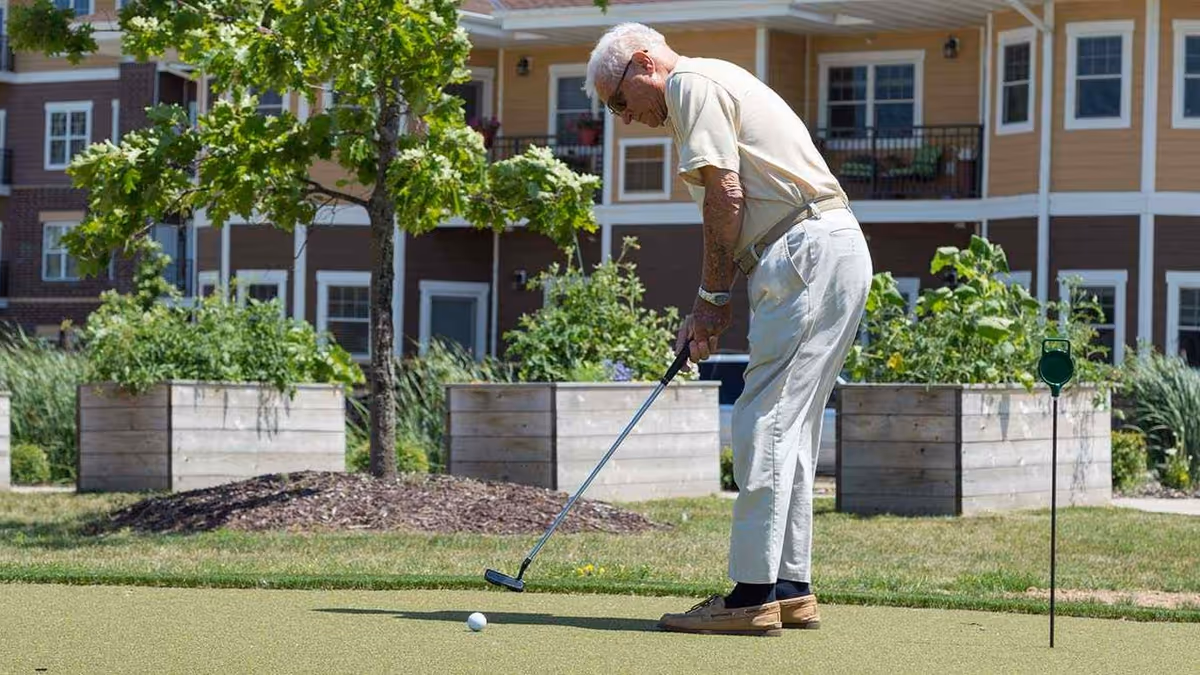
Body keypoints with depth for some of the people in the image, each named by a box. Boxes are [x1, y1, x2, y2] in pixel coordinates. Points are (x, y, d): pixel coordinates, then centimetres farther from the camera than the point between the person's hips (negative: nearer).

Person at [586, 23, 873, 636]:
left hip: (809, 256, -10)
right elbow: (742, 213, 25)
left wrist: (713, 297, -4)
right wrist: (705, 311, 18)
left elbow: (726, 197, -12)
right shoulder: (718, 85, 27)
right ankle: (790, 588, 15)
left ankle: (753, 592, -13)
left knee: (765, 422, -11)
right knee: (790, 427, 12)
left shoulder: (689, 84, -3)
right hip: (835, 251, 10)